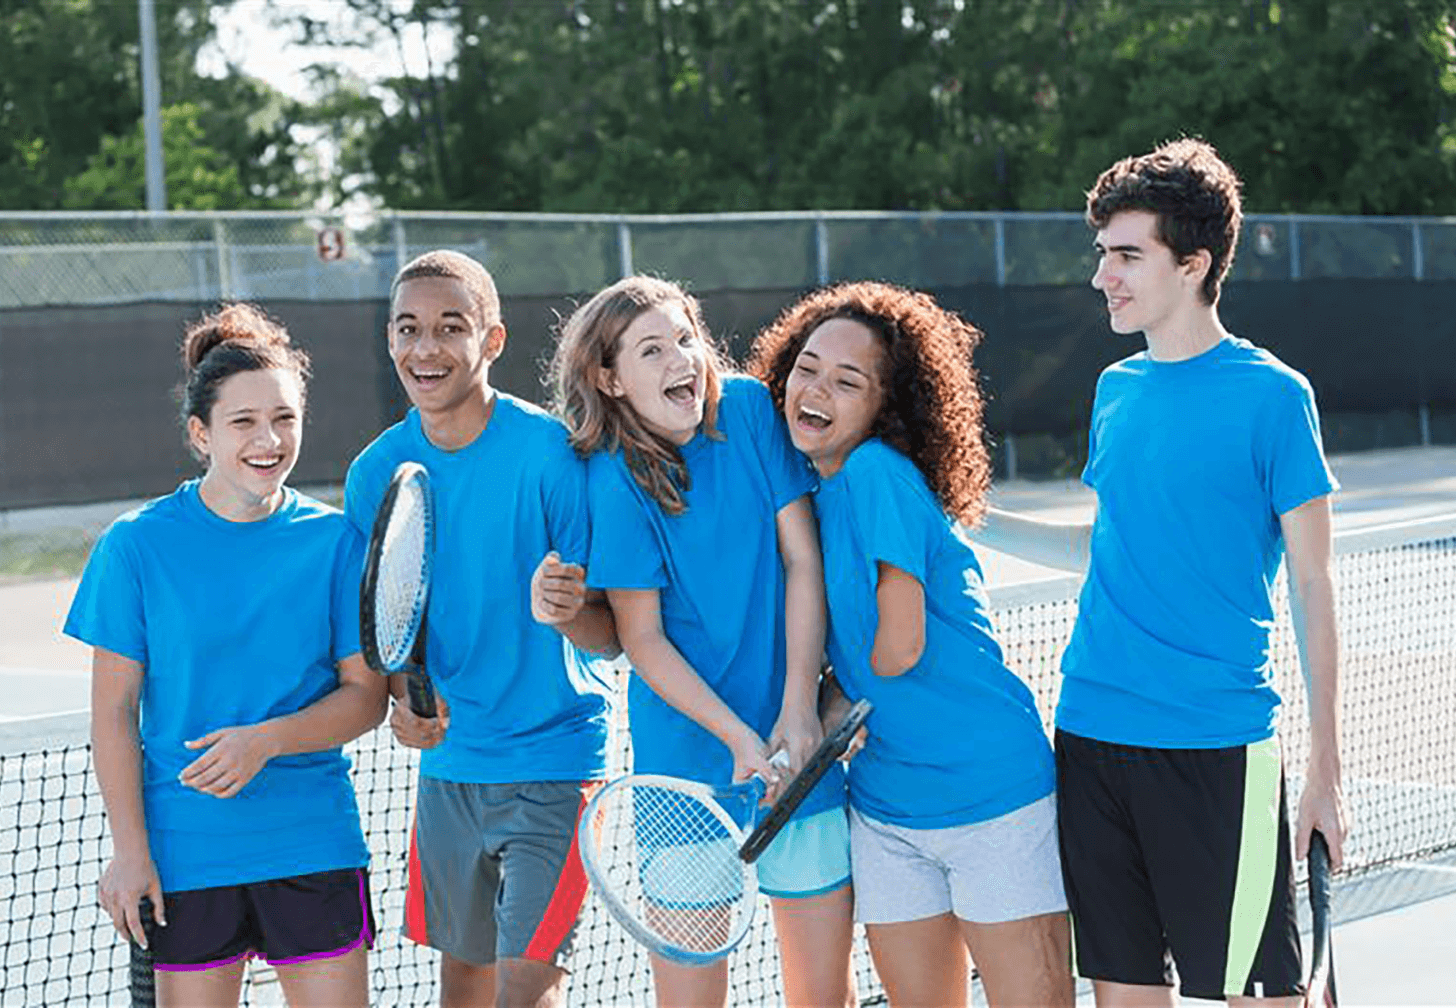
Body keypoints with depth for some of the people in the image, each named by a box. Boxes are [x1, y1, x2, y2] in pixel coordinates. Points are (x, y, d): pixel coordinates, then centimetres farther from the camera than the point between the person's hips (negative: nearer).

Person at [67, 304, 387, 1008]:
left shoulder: (335, 542, 0)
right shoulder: (137, 545, -3)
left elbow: (367, 696, 1)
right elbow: (113, 712, -1)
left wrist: (267, 740, -15)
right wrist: (128, 850, -5)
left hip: (315, 844, 1)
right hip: (184, 850, -1)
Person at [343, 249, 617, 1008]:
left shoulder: (549, 452, -15)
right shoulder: (375, 474, -1)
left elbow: (611, 636, -13)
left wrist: (565, 609, -35)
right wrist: (406, 697, -11)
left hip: (551, 760, -5)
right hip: (448, 761, 5)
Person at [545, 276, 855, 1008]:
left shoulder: (748, 410, -2)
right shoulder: (615, 478, -9)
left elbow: (803, 559, -2)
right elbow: (642, 637, -8)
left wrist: (798, 711, -11)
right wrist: (740, 738, -17)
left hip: (795, 737, 3)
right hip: (686, 754, -2)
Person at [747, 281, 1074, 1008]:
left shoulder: (879, 473, -15)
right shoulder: (809, 490, 8)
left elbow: (899, 650, -17)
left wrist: (841, 702, 0)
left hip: (991, 792, -8)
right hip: (882, 805, 8)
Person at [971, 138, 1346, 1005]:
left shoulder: (1272, 395, -6)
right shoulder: (1116, 390, 11)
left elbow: (1312, 585, -5)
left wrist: (1327, 770, -7)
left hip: (1219, 745, -6)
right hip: (1094, 735, 6)